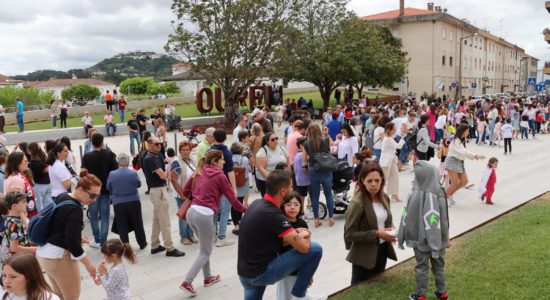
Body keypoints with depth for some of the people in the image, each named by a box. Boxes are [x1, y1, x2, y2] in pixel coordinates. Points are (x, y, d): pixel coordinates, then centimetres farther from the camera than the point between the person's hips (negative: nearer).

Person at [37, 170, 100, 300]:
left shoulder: (62, 197, 4)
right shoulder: (74, 210, -24)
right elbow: (72, 242, -25)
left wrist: (78, 237, 20)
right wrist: (88, 264, -17)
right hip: (59, 257, -9)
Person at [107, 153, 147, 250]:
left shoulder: (112, 174, -9)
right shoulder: (133, 173, -10)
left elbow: (108, 188, 3)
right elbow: (138, 184, 5)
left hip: (118, 204, 0)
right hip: (134, 202, 1)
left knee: (122, 227, 7)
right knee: (137, 224, 15)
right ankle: (142, 244, 27)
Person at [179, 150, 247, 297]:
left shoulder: (198, 172, 14)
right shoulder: (220, 176, -2)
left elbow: (185, 190, 17)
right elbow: (232, 198, 1)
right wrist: (243, 209, 17)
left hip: (191, 212, 7)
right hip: (204, 215, -7)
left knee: (205, 246, 24)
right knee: (205, 252, 7)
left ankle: (208, 277, 32)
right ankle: (187, 282, -2)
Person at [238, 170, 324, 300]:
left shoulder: (257, 204, 4)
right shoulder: (273, 215, -22)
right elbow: (304, 247, -19)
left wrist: (294, 234, 4)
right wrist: (305, 235, 5)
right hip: (262, 273, -8)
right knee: (315, 249, -7)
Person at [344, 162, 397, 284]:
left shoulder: (384, 198, 1)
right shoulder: (357, 203, -21)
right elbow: (349, 234, -21)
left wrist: (391, 229, -6)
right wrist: (376, 234, -25)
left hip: (382, 251, 7)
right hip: (364, 255, -7)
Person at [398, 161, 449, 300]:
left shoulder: (414, 196, -19)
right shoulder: (439, 196, -18)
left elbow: (406, 218, -9)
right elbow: (443, 221, -12)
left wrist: (401, 238, 3)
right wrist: (445, 239, 1)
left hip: (419, 240, -1)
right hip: (437, 240, 1)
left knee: (421, 268, 13)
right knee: (439, 266, 19)